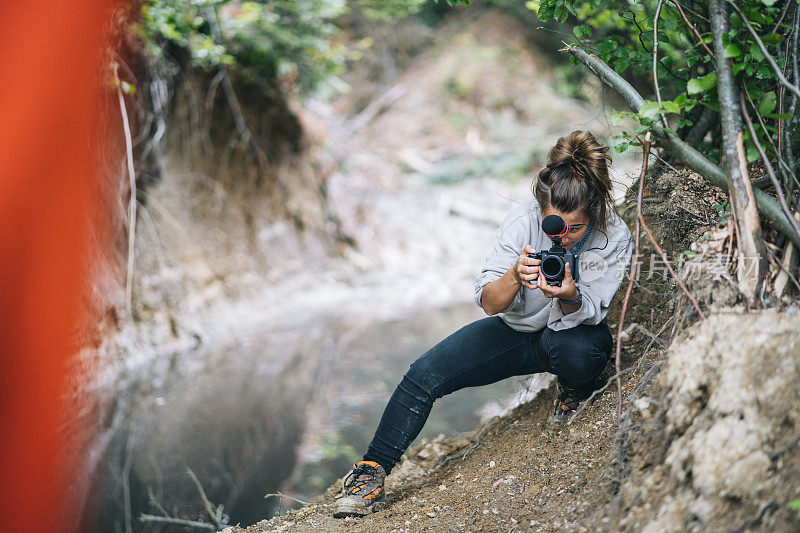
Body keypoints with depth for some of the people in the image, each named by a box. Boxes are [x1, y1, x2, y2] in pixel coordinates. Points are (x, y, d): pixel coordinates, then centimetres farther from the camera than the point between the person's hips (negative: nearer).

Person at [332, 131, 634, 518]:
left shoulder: (615, 238, -23)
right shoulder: (522, 221, -23)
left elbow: (589, 313, -20)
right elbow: (488, 302, -22)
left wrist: (571, 296, -43)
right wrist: (515, 276, -44)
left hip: (572, 332, -1)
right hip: (517, 330, 1)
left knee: (577, 352, -39)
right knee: (424, 374, -16)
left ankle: (575, 391, -1)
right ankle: (372, 475, -6)